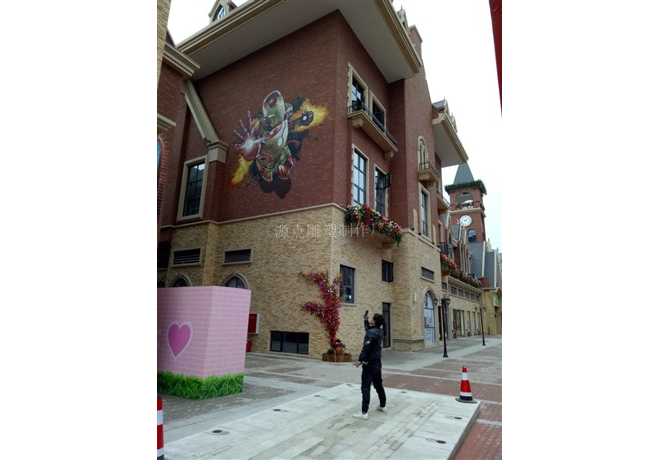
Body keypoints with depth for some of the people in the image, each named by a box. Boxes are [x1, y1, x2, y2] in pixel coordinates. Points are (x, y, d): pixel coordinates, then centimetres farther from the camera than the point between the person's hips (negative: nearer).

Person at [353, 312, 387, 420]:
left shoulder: (371, 333, -21)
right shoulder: (380, 332, 6)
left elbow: (366, 348, -27)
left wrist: (360, 360, -25)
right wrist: (365, 321, 26)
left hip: (369, 364, -9)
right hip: (377, 363, 9)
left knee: (366, 388, -6)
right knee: (378, 385, 21)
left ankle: (364, 413, -5)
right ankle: (382, 406, 34)